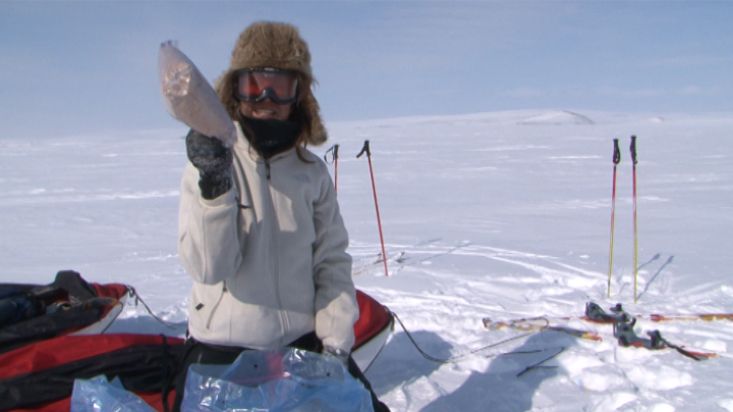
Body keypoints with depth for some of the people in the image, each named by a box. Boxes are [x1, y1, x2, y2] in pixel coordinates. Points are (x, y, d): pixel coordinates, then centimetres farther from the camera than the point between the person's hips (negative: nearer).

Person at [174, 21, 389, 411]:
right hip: (223, 345, -2)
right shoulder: (210, 163, -8)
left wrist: (335, 342, -6)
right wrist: (214, 185, -31)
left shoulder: (313, 170, -1)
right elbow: (208, 267, -18)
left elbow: (331, 261, 1)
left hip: (304, 338, 3)